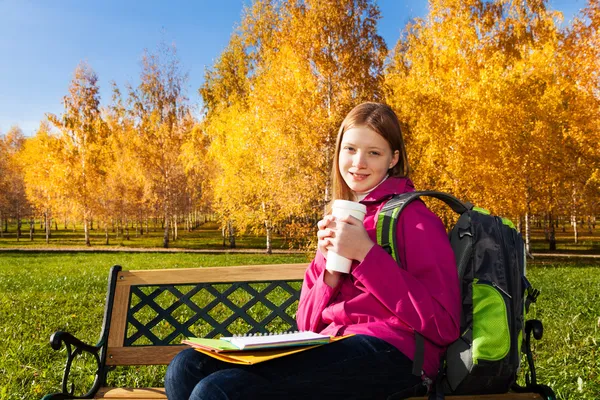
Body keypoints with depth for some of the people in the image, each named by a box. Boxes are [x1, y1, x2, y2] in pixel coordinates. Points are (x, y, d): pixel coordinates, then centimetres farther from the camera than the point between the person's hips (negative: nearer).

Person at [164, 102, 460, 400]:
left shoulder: (411, 216, 0)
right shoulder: (337, 222, 19)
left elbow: (443, 323, -11)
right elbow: (307, 323, 16)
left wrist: (366, 253, -14)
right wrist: (332, 270, -4)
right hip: (333, 348, 7)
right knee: (187, 368, -10)